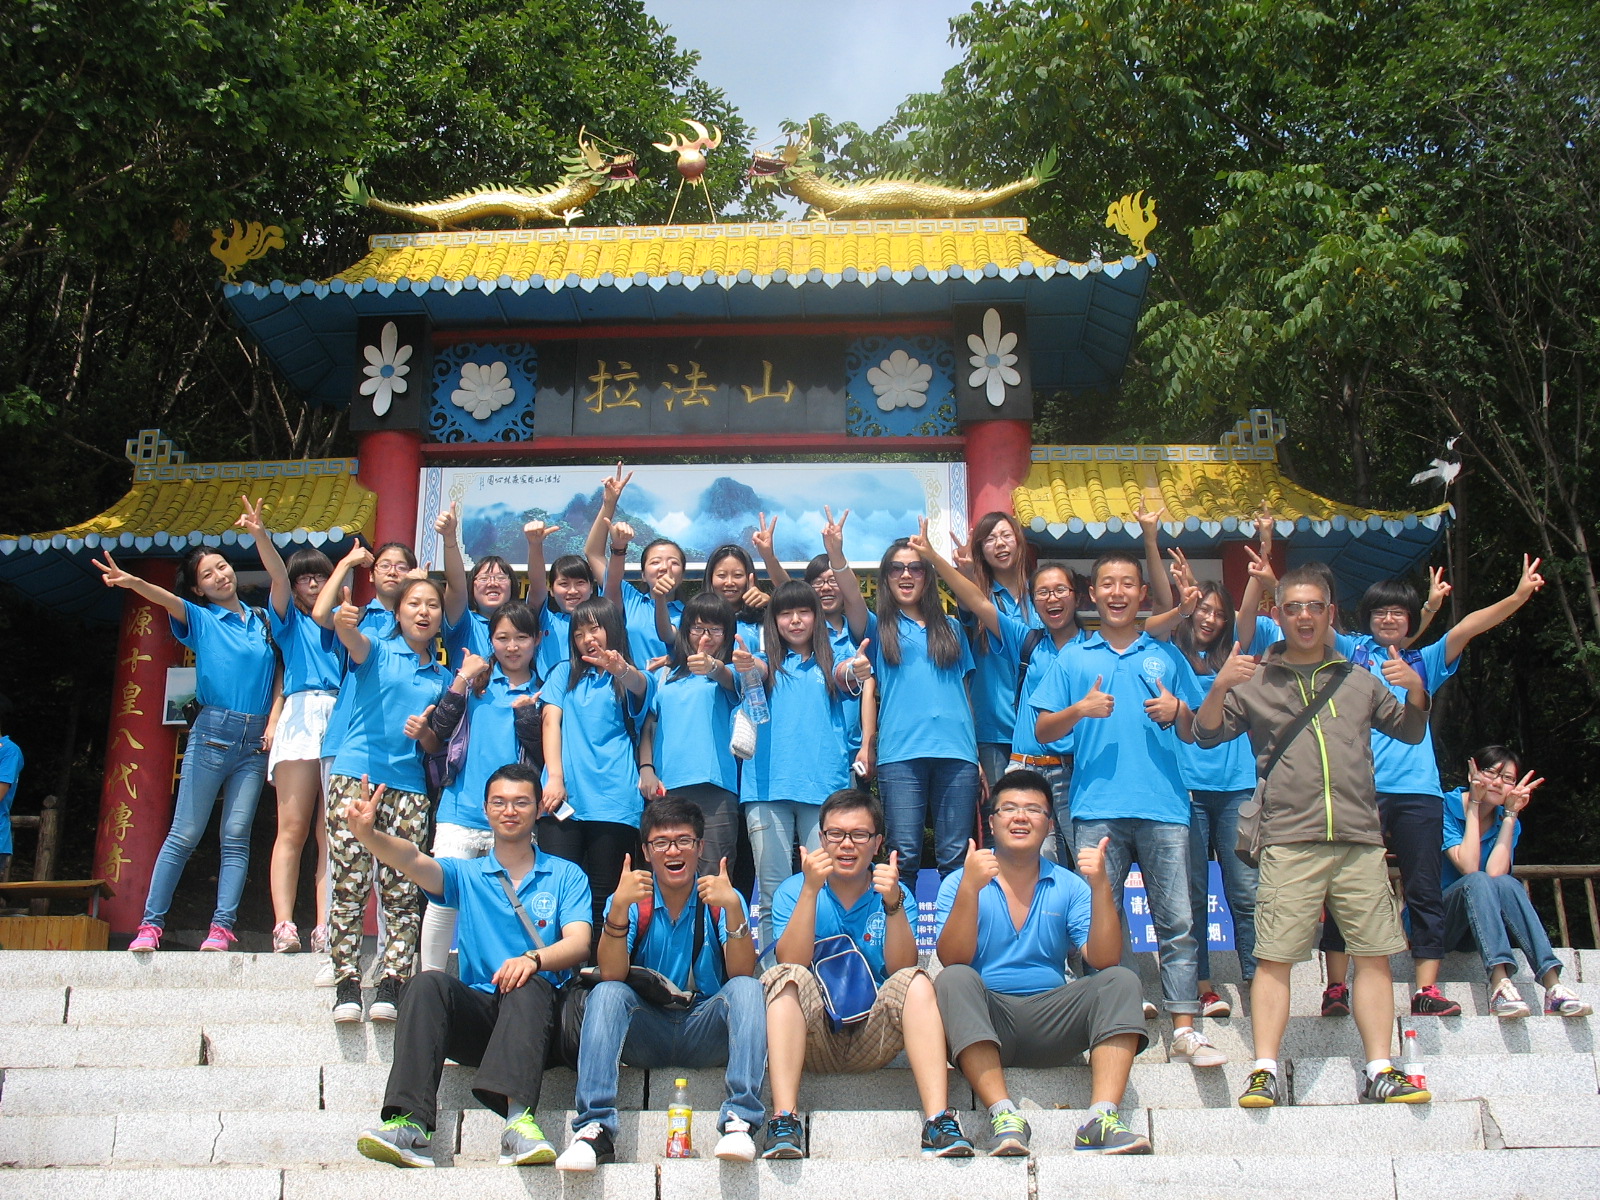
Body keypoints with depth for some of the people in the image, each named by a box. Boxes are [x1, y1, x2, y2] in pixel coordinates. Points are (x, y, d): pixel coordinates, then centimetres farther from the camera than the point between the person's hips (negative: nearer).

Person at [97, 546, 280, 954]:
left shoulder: (262, 622, 14)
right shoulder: (201, 619, 6)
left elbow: (279, 676, 14)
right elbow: (167, 600, -14)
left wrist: (274, 720, -2)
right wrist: (131, 582, -33)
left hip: (256, 739, 2)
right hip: (213, 732, -2)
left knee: (236, 836, -2)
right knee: (184, 833, -3)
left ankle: (222, 927, -2)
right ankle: (151, 924, 0)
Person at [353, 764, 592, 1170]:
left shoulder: (566, 876, 14)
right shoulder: (465, 875, 17)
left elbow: (578, 943, -2)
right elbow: (412, 861, -4)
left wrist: (532, 959, -25)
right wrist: (368, 835, -26)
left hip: (536, 1014, -2)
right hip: (477, 1011, 2)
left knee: (528, 984, -34)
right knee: (429, 983, -28)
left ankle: (519, 1119, -53)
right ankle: (409, 1125, -41)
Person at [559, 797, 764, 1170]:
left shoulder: (720, 899, 2)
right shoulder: (632, 900, 2)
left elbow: (741, 975, -12)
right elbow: (611, 976, -13)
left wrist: (733, 909, -26)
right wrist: (619, 908, -26)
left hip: (707, 1031, 0)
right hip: (647, 1033, 0)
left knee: (746, 989, -26)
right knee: (607, 994, -27)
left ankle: (740, 1121, -35)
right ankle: (595, 1130, -34)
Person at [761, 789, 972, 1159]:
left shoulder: (897, 893, 5)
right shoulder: (793, 891, 3)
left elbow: (900, 971, -10)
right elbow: (791, 966, -14)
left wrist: (893, 904, -24)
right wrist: (811, 890, -22)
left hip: (873, 1038, 1)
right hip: (813, 1039, -1)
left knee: (916, 982, -25)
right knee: (786, 978, -28)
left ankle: (938, 1123, -35)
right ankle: (784, 1121, -38)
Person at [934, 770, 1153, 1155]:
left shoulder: (1070, 887, 10)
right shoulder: (959, 883, 5)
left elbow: (1104, 960, -4)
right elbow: (952, 960, -11)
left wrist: (1100, 887, -16)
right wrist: (970, 889, -24)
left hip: (1051, 1026, 2)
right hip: (986, 1020, -2)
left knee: (1120, 981, -18)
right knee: (954, 980, -30)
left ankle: (1101, 1118, -33)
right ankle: (1003, 1116, -38)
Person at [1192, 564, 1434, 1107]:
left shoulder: (1358, 681, 18)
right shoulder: (1254, 681, 11)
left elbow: (1411, 732, 23)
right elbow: (1206, 734, 5)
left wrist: (1415, 690, 2)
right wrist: (1219, 688, -14)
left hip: (1360, 839, 3)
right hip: (1289, 842, -2)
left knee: (1374, 955, 1)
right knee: (1273, 957, -7)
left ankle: (1380, 1073, 8)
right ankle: (1265, 1073, -5)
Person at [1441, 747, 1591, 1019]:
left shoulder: (1507, 822, 7)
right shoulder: (1445, 807, -8)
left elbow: (1496, 873, -14)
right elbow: (1469, 868, -22)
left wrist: (1511, 814, -12)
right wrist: (1474, 805, -16)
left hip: (1477, 929, 4)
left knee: (1506, 884, -27)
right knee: (1477, 881, -32)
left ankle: (1552, 985, -40)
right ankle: (1500, 983, -47)